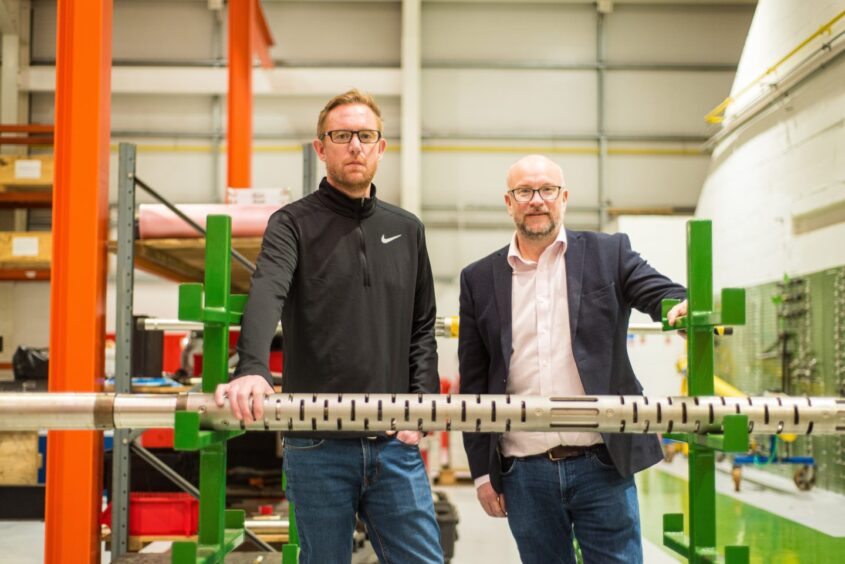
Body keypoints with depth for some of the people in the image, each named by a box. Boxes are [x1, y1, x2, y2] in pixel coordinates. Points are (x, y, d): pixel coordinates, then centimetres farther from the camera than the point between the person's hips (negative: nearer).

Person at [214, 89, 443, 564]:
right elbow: (265, 297, -21)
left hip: (394, 443, 3)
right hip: (318, 444, -3)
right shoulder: (294, 224, -2)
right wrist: (252, 370, -40)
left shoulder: (407, 229, 12)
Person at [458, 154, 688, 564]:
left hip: (601, 464, -1)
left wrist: (689, 307, -32)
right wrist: (482, 471, 5)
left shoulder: (608, 254, 5)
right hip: (524, 474, 2)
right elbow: (473, 383, 8)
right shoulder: (479, 279, 8)